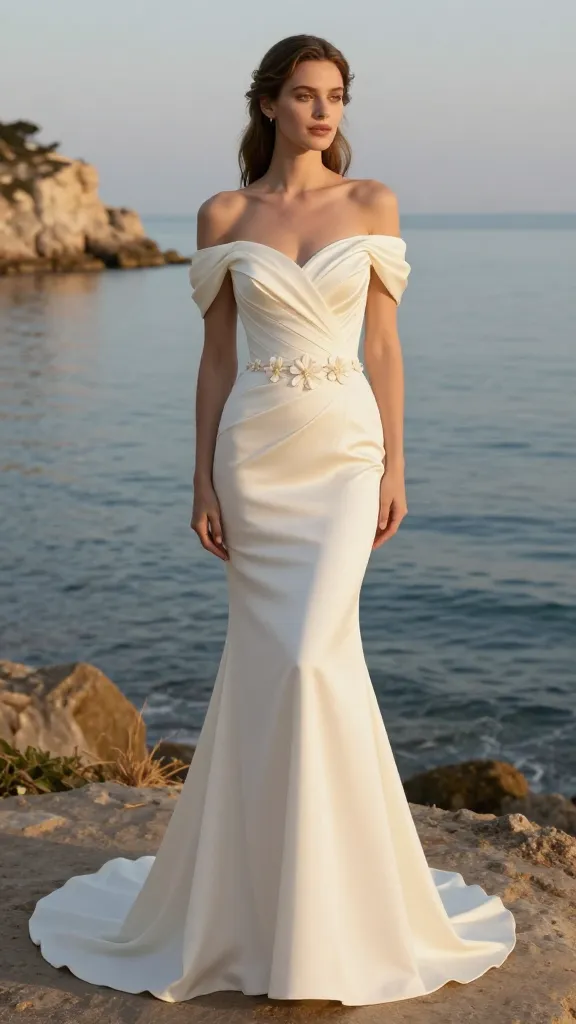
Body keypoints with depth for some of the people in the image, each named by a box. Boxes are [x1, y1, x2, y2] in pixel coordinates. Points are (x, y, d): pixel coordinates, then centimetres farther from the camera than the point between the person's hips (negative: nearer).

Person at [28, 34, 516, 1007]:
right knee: (276, 660, 5)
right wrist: (202, 482, -1)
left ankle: (320, 896, 6)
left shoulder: (372, 204, 3)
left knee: (308, 658, -11)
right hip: (256, 453, 1)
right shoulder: (223, 216, 4)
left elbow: (383, 343, 3)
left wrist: (395, 466, -2)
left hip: (344, 451, -1)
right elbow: (215, 355, 4)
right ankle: (287, 865, 23)